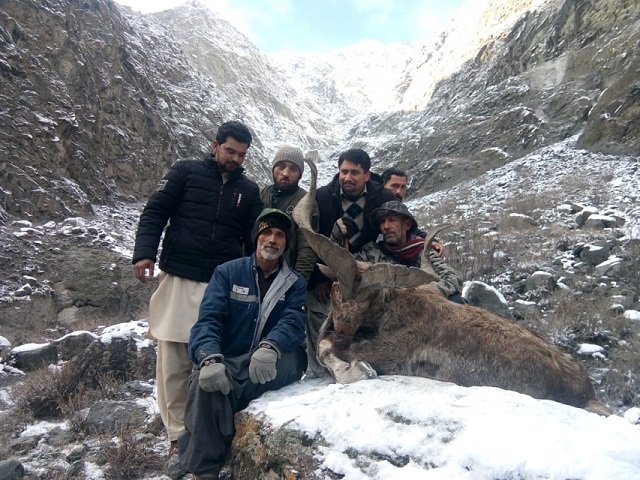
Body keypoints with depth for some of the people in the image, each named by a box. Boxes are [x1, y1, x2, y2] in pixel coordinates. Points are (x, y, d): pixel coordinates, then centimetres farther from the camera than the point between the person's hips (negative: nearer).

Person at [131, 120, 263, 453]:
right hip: (179, 279, -1)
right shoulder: (185, 172, 6)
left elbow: (254, 239, 14)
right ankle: (179, 435, 13)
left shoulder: (249, 190, 12)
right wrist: (144, 253, -12)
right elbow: (154, 213, 2)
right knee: (173, 359, 0)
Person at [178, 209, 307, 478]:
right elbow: (208, 320, -10)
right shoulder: (227, 273, 3)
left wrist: (270, 347, -38)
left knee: (292, 356, -32)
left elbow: (293, 323, -13)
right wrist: (210, 359, -33)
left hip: (265, 370, 1)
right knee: (205, 381, -34)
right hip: (227, 363, -1)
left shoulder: (295, 284, 5)